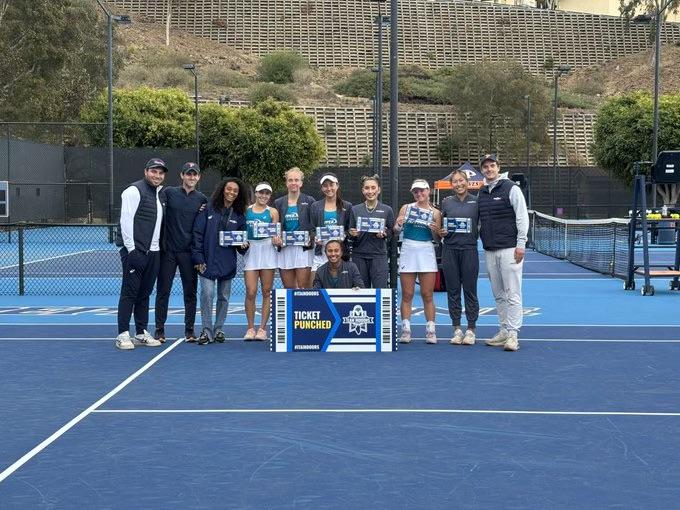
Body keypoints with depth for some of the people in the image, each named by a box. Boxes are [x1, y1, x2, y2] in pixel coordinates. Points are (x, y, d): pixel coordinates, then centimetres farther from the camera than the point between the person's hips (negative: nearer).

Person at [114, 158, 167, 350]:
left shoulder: (160, 193, 16)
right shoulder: (134, 191, -8)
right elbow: (126, 221, -14)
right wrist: (131, 250, -18)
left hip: (152, 252, 8)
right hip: (134, 251, -7)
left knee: (145, 293, 11)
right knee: (129, 293, -6)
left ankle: (141, 333, 17)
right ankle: (123, 335, -2)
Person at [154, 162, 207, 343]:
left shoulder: (202, 199, 7)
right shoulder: (169, 192, 1)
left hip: (189, 253, 2)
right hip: (168, 250, -1)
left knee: (190, 292, 6)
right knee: (163, 291, 3)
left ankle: (189, 330, 15)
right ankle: (159, 330, 11)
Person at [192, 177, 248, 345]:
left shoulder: (239, 216, 9)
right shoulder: (208, 210, 0)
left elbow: (242, 236, 16)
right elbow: (197, 234, -2)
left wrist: (243, 245, -8)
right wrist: (198, 259, -8)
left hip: (227, 263, 3)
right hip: (208, 261, -3)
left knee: (224, 297, 8)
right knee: (207, 294, -12)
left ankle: (218, 329, 20)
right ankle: (206, 331, -4)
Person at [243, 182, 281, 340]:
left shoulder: (272, 212, 7)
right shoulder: (246, 210, 10)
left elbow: (276, 234, 3)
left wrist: (276, 240, -18)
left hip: (267, 250, 0)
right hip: (250, 250, 0)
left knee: (266, 292, 1)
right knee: (250, 292, -6)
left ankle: (262, 328, 8)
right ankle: (250, 328, 4)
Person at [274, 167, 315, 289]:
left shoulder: (309, 201, 4)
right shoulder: (278, 203, 11)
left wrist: (311, 238, -11)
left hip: (303, 250, -3)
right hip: (284, 250, 3)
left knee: (303, 288, -6)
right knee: (289, 289, 6)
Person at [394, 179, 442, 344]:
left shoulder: (435, 213, 5)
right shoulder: (406, 208, 7)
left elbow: (437, 238, 7)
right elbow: (396, 231, 7)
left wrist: (435, 230, -13)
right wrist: (398, 225, -14)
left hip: (426, 252, -1)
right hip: (408, 250, 1)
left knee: (427, 295, 1)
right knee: (406, 295, 1)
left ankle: (431, 331, 5)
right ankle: (405, 330, 5)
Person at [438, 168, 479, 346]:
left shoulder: (476, 201, 3)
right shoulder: (446, 202, 8)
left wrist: (478, 231, -9)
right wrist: (441, 232, -4)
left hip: (469, 249, -2)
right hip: (450, 249, 2)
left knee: (470, 290, 0)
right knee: (453, 290, 4)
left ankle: (470, 330, 7)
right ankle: (457, 329, 12)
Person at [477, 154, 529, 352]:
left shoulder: (511, 188, -3)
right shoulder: (481, 193, 16)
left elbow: (522, 217, -7)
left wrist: (521, 244, -12)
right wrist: (480, 239, 11)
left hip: (509, 250, -6)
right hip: (489, 251, 7)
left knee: (512, 294, -7)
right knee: (498, 295, 9)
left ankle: (512, 334, -7)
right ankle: (503, 331, 15)